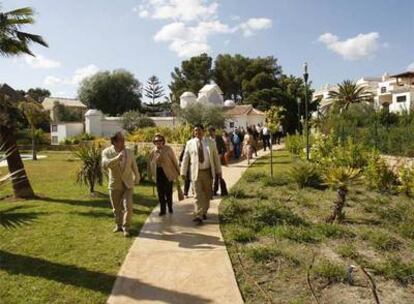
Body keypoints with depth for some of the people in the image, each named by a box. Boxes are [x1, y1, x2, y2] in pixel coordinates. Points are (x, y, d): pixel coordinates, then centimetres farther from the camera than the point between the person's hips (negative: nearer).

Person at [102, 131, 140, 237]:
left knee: (128, 207, -9)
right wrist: (117, 158, -40)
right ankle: (119, 225, 36)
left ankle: (126, 227, 10)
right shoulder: (107, 152, -9)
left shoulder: (129, 152, -3)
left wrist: (137, 178, 21)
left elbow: (134, 166, 11)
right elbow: (104, 164, -28)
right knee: (116, 208, 14)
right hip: (114, 185, 0)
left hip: (127, 185, 0)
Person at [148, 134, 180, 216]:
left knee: (168, 192, 3)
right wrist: (150, 174, 10)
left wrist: (178, 171, 0)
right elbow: (150, 163, 10)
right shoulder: (153, 151, 5)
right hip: (158, 173, 3)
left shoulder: (168, 149, -4)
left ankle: (170, 208, 23)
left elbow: (174, 160, -1)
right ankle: (162, 210, 16)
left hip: (168, 173, -2)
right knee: (160, 193, 5)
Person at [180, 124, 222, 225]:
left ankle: (204, 212, 31)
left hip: (208, 172, 2)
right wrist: (183, 172, -1)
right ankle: (198, 216, -4)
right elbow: (185, 158, 3)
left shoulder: (211, 142, 4)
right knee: (198, 195, -6)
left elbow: (216, 157, 7)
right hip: (196, 172, -2)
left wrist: (218, 170, 5)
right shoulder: (190, 143, 2)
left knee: (207, 194, 12)